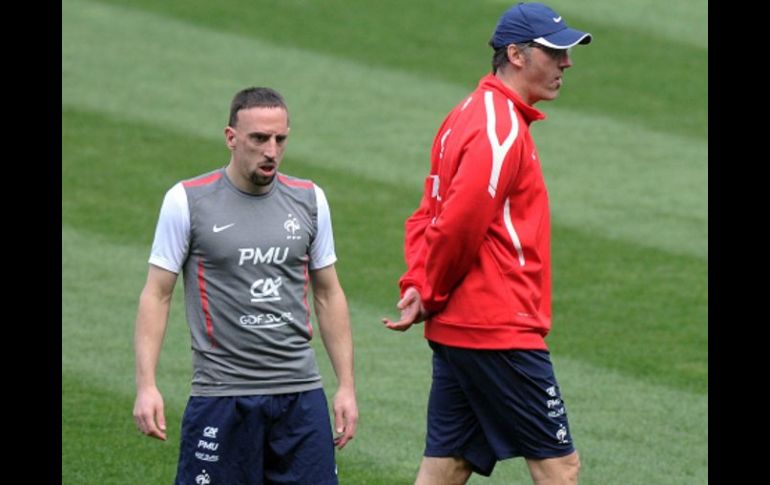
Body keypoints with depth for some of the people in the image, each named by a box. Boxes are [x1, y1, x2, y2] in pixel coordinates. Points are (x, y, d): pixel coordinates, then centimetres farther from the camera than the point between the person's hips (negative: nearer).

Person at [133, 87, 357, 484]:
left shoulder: (308, 199, 8)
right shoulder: (187, 201, -3)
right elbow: (156, 295, -1)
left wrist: (347, 385, 11)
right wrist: (146, 386, -9)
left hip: (301, 392, 3)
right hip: (221, 395, -3)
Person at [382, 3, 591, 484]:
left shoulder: (468, 116, 17)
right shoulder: (502, 129, -15)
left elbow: (429, 215, 17)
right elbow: (461, 222, -22)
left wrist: (419, 285, 2)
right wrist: (431, 294, -7)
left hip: (454, 330, 10)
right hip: (499, 332, -10)